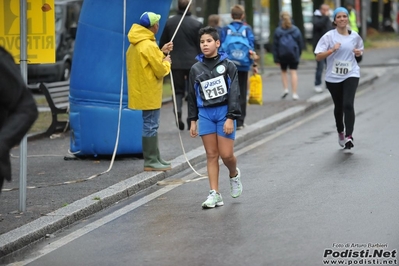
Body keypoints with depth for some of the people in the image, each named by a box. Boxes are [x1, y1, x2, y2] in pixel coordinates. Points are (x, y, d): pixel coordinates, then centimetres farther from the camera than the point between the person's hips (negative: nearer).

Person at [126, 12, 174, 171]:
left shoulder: (136, 44, 11)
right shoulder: (149, 45, -20)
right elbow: (160, 70, -17)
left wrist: (161, 53, 15)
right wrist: (166, 62, 2)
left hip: (142, 91, 10)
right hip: (149, 93, -10)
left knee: (150, 125, 15)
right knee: (150, 125, -5)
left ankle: (154, 158, 22)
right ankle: (150, 161, -2)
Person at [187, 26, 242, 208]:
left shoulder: (228, 65, -2)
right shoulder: (196, 69, 7)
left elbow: (234, 93, -6)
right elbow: (192, 96, 13)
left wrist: (231, 118, -13)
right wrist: (193, 121, 10)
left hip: (224, 112, -3)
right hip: (205, 114, 3)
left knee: (226, 154, -5)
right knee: (211, 155, 2)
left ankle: (234, 175, 28)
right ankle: (215, 194, 4)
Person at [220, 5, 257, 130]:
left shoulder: (225, 29, 0)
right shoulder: (247, 29, -1)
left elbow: (221, 48, -2)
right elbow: (251, 47, -4)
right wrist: (253, 64, 3)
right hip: (243, 66, 0)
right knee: (241, 94, 8)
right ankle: (239, 121, 7)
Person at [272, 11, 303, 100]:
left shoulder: (278, 30, -1)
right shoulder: (296, 30, 5)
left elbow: (275, 45, -2)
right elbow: (301, 43, 8)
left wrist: (276, 58, 1)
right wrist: (298, 54, 15)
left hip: (282, 54, -1)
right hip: (293, 54, 1)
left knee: (283, 71, 18)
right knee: (293, 72, 1)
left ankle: (285, 89, 3)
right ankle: (294, 94, -5)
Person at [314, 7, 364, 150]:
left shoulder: (355, 36, 3)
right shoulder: (329, 36, -7)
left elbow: (360, 50, 22)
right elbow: (318, 56, -11)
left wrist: (359, 52, -1)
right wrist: (332, 50, -24)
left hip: (351, 75, 0)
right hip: (333, 77, 0)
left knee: (348, 104, -17)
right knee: (338, 107, 13)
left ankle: (349, 136, -18)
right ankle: (340, 133, 36)